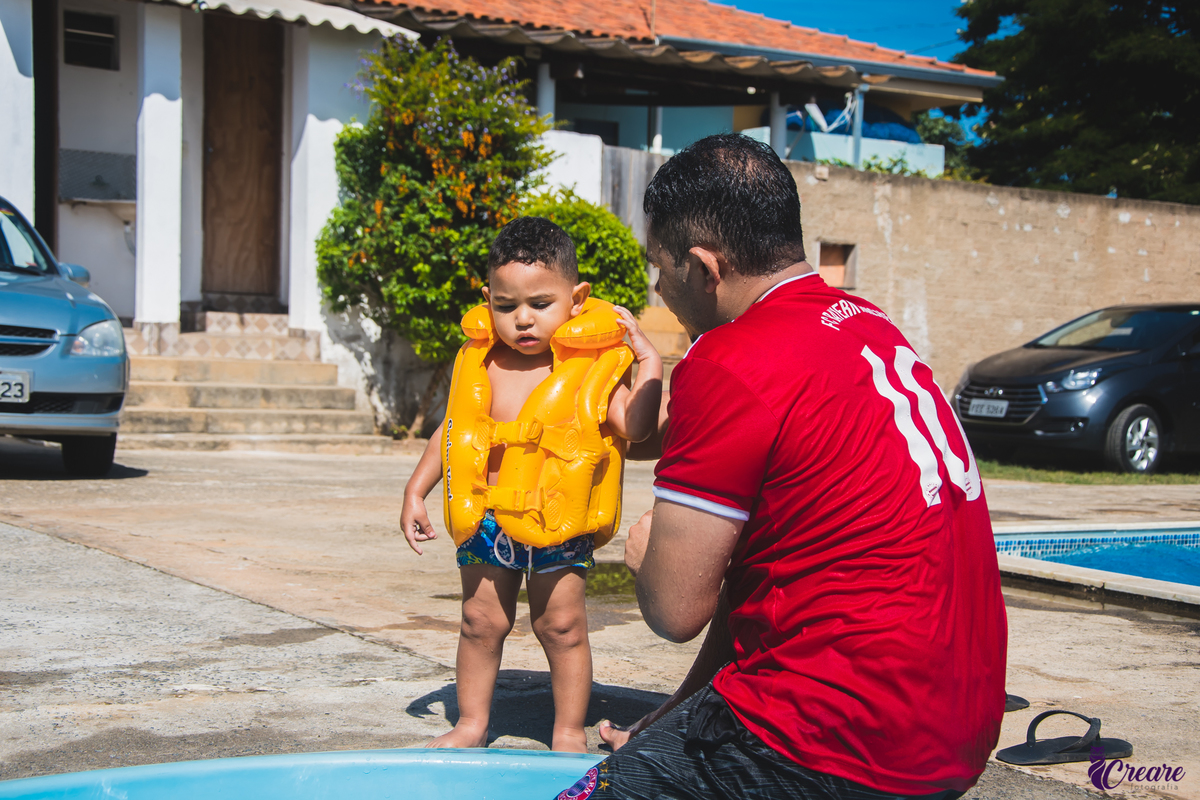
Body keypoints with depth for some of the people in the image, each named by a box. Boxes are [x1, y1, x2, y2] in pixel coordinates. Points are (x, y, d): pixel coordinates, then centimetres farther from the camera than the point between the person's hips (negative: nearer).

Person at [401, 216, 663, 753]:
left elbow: (634, 427, -20)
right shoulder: (483, 364, 0)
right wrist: (416, 491, 10)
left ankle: (569, 731, 21)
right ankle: (471, 723, 28)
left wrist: (649, 360, -20)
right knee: (480, 623, 11)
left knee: (562, 626, 4)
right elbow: (452, 430, 11)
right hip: (487, 521, 3)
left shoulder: (588, 367, -9)